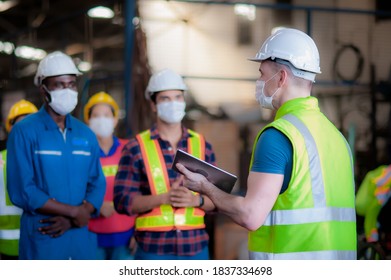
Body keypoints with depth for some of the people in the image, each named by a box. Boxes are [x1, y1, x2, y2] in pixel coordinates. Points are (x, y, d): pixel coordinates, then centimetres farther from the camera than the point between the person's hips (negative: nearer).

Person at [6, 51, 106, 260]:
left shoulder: (86, 135, 12)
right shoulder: (24, 131, -4)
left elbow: (97, 185, 8)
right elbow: (22, 191, -11)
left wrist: (71, 220, -10)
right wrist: (74, 212, -11)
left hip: (82, 238, 5)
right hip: (42, 241, -5)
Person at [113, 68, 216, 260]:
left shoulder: (202, 146, 9)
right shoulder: (136, 148, 1)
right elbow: (122, 201, -4)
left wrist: (196, 200, -13)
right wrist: (164, 198, -19)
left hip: (196, 248, 3)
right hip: (153, 250, -2)